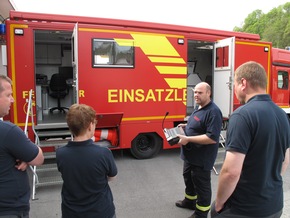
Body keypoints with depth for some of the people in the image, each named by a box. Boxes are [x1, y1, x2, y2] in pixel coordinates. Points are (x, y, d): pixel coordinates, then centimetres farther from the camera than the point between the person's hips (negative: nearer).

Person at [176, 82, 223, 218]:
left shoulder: (213, 111, -24)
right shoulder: (199, 108, 9)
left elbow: (212, 138, -30)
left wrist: (188, 139, -29)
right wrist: (186, 126, 5)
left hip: (202, 158, -10)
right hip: (191, 154, 10)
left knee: (201, 184, 8)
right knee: (188, 178, 25)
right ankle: (189, 201, 47)